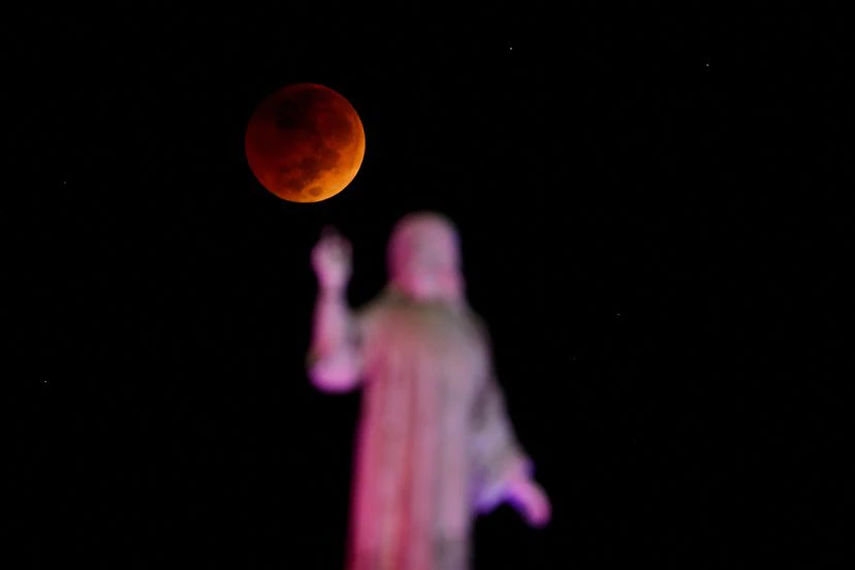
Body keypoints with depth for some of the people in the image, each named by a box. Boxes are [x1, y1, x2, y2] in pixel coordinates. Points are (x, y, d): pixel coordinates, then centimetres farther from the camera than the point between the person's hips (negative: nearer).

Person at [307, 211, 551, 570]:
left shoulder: (466, 330, 11)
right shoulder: (384, 321, -2)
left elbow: (486, 412, 16)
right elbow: (335, 368, -18)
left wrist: (514, 478, 16)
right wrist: (333, 289, -28)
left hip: (445, 485, 4)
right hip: (393, 481, -4)